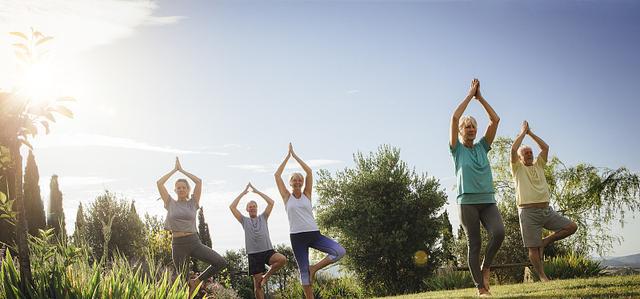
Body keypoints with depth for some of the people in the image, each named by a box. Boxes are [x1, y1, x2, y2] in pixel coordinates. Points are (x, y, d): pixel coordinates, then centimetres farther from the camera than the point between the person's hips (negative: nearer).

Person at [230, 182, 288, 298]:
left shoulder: (263, 217, 16)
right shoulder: (244, 220, 14)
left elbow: (271, 202, 5)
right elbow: (232, 207, 4)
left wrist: (257, 191, 8)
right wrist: (243, 193, 7)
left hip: (268, 251, 1)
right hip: (254, 254, -1)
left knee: (282, 259, -29)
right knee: (257, 284, -3)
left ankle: (266, 276, -7)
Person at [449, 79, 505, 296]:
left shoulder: (482, 147, 15)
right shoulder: (457, 149, 5)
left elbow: (495, 120, 9)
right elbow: (455, 117, -7)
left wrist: (480, 97, 8)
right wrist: (470, 95, 0)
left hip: (488, 200, 3)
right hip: (467, 201, -3)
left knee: (499, 233, -21)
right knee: (474, 244, -2)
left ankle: (486, 267, 3)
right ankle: (480, 287, 3)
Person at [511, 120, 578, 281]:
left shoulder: (539, 165, 19)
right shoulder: (517, 168, 5)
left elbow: (545, 147, 9)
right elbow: (513, 149, -10)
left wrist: (531, 133, 12)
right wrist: (523, 131, 1)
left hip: (546, 210, 5)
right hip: (528, 212, -5)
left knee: (572, 227, -4)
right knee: (533, 248, -4)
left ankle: (545, 242, 8)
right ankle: (542, 277, 9)